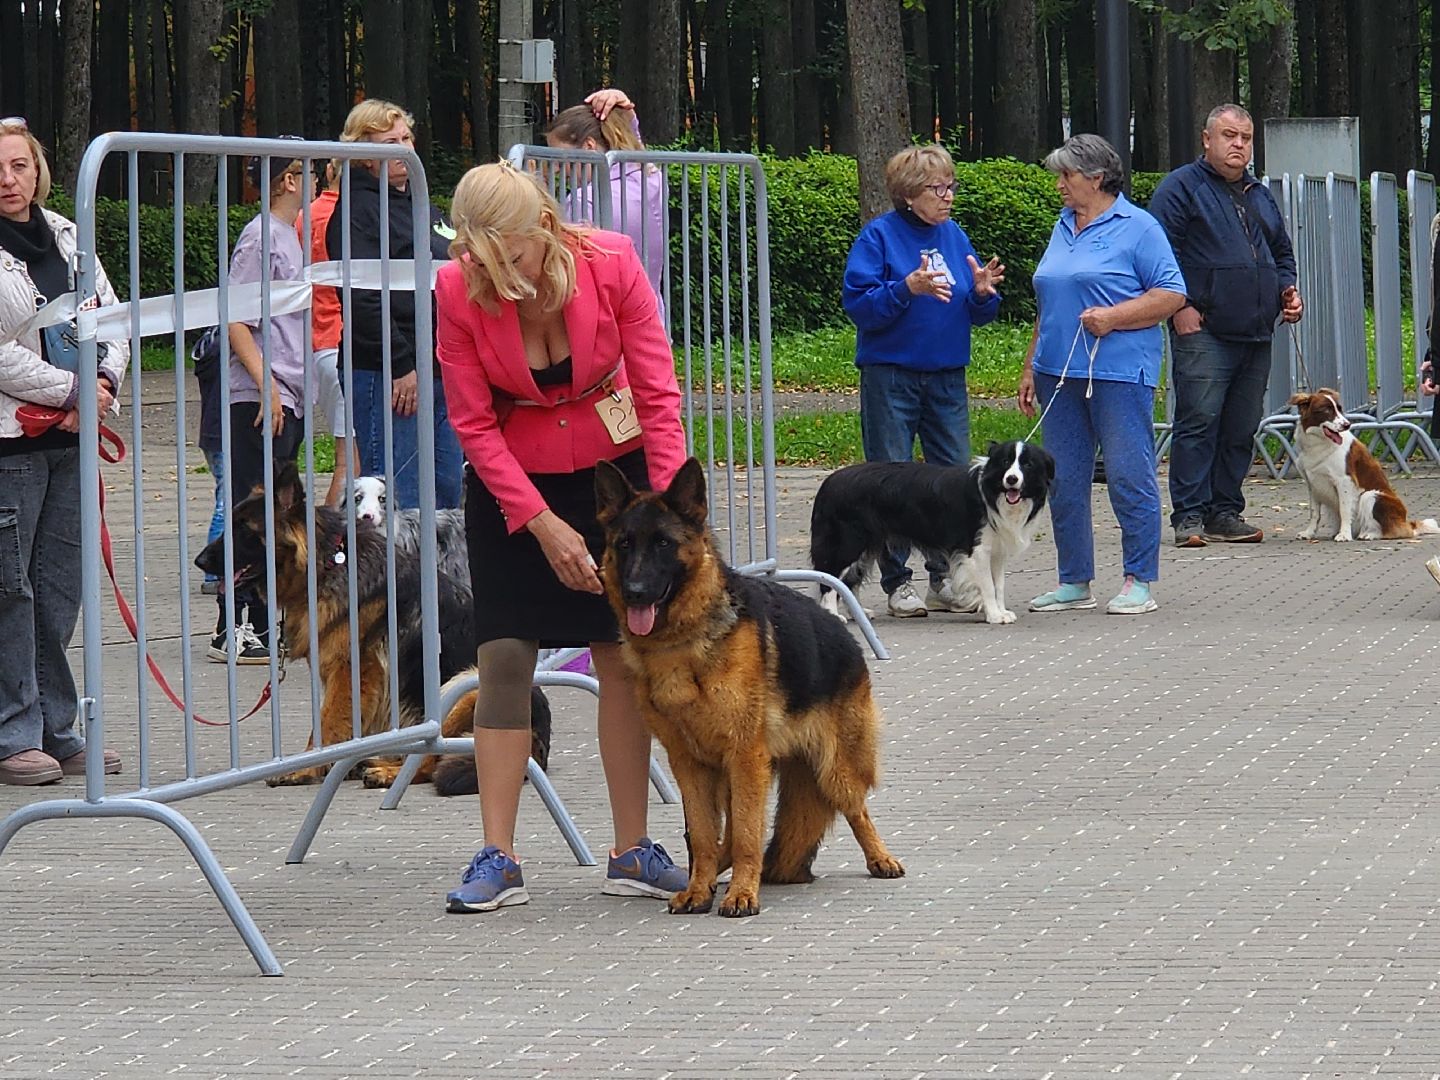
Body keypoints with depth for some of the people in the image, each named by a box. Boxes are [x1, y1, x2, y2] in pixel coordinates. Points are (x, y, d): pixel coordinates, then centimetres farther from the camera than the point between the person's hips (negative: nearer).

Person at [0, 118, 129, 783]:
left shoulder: (66, 238, 12)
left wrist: (104, 388, -2)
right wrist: (74, 391, -12)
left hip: (70, 436, 6)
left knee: (61, 587, 8)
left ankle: (55, 729, 15)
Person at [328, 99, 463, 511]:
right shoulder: (356, 210, -9)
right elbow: (362, 298, -19)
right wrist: (399, 365, -21)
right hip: (390, 377, -9)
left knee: (447, 493, 10)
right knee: (399, 503, -10)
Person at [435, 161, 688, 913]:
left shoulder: (611, 265, -20)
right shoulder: (458, 292, -20)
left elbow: (657, 393, -14)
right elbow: (474, 425, -13)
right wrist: (544, 526, -18)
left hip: (614, 466, 0)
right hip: (511, 482, 0)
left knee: (623, 656, -1)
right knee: (503, 657, -8)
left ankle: (631, 852, 5)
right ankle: (497, 859, -6)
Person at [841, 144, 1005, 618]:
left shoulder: (954, 236, 10)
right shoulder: (879, 236, -6)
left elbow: (976, 313, 13)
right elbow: (859, 305, -14)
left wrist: (983, 293, -9)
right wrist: (908, 288, -26)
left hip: (946, 377, 5)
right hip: (890, 377, -5)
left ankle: (944, 578, 11)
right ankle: (897, 583, 4)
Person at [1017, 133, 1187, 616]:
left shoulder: (1137, 227, -4)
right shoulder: (1064, 227, 18)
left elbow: (1172, 294, -8)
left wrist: (1113, 316, -18)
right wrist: (1031, 367, 20)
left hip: (1119, 373, -7)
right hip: (1059, 373, 7)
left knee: (1129, 477, -5)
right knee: (1063, 481, 8)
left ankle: (1139, 583, 0)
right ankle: (1074, 582, 15)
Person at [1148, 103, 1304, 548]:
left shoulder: (1260, 195, 23)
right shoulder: (1182, 187, 0)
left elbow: (1282, 252, 32)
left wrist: (1287, 290, 13)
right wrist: (1180, 306, -16)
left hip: (1256, 335, 7)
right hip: (1203, 332, -7)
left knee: (1241, 429, 7)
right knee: (1198, 422, -11)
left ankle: (1225, 512, 12)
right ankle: (1190, 516, -11)